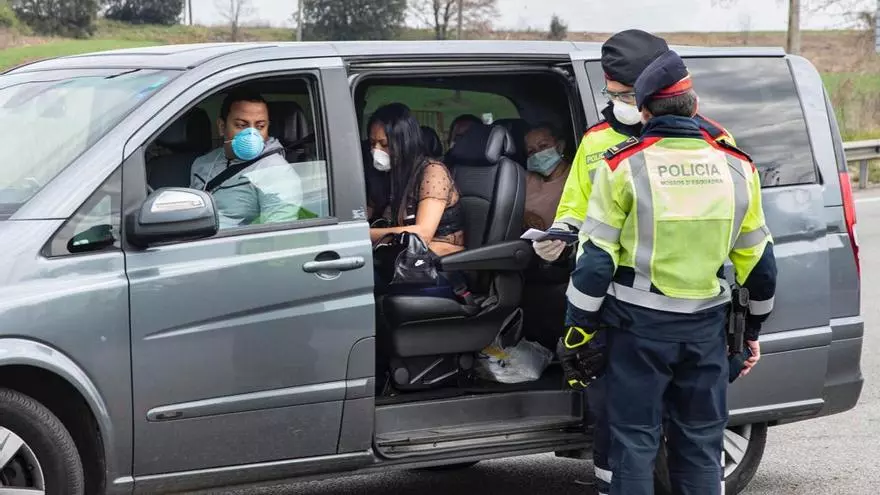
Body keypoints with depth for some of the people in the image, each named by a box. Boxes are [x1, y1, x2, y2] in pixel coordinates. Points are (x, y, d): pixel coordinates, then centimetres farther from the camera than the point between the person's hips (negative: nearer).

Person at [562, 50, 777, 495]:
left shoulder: (623, 167, -9)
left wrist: (577, 330, -1)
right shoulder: (736, 167, 2)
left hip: (639, 325, -3)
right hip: (706, 327, 3)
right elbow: (759, 262, 9)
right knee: (700, 443, 12)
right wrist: (752, 329, 21)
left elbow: (596, 259, -10)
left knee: (635, 442, 5)